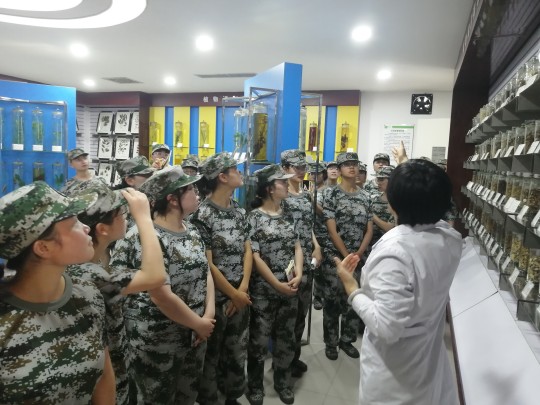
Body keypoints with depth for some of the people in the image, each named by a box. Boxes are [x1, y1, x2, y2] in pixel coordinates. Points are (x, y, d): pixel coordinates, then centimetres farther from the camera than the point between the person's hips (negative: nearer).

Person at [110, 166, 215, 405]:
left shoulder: (192, 232, 3)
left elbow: (205, 273, 7)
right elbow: (162, 297, -26)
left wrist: (209, 315, -7)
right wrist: (200, 324, -15)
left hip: (194, 337, 7)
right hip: (156, 343, -7)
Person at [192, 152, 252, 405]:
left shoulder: (240, 211, 4)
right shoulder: (202, 214, -16)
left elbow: (247, 250, 4)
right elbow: (206, 264, -17)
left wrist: (243, 289, -7)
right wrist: (234, 295, -10)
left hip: (241, 296, 6)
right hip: (216, 297, -6)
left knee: (238, 352, 19)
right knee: (211, 354, 12)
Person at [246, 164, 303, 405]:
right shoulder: (254, 218, -11)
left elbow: (297, 247, 6)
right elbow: (254, 256, -14)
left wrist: (298, 274, -9)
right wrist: (277, 284, -15)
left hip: (290, 289, 5)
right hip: (263, 291, -5)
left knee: (286, 339, 17)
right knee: (259, 340, 8)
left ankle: (283, 382, 37)